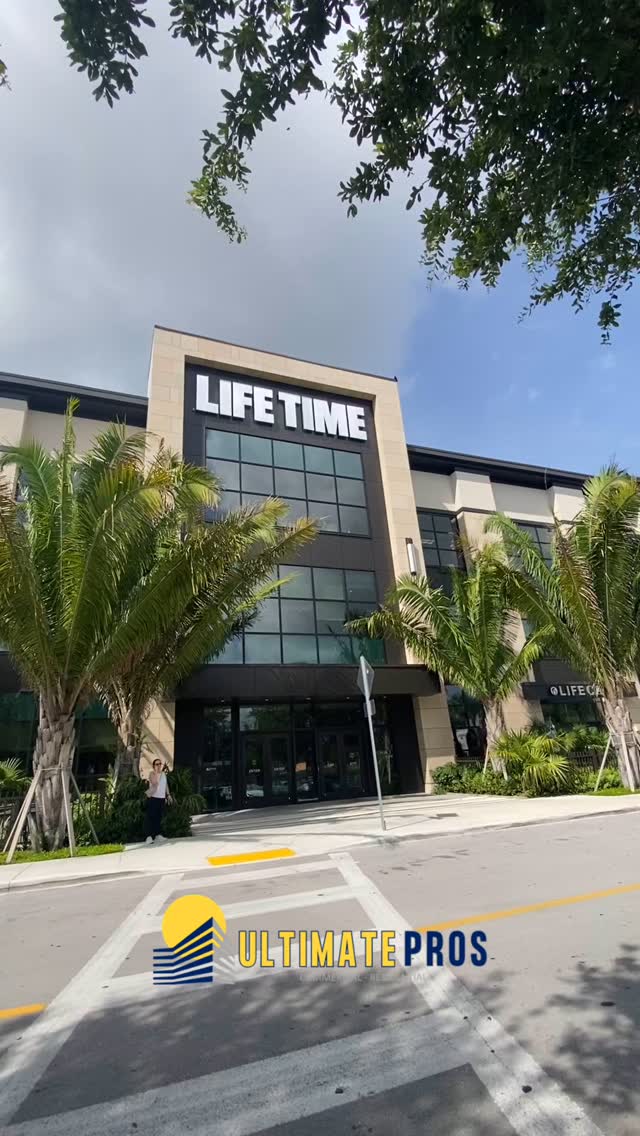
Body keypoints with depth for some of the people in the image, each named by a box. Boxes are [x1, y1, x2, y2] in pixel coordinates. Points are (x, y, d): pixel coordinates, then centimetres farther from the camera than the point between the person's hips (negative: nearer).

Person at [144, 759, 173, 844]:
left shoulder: (164, 773, 12)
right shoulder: (152, 773, -8)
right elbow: (154, 782, -26)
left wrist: (168, 795, 18)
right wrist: (156, 772, -26)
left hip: (162, 798, 6)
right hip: (153, 797, -6)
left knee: (159, 817, 11)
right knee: (150, 817, -8)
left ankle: (157, 834, 20)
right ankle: (149, 836, -8)